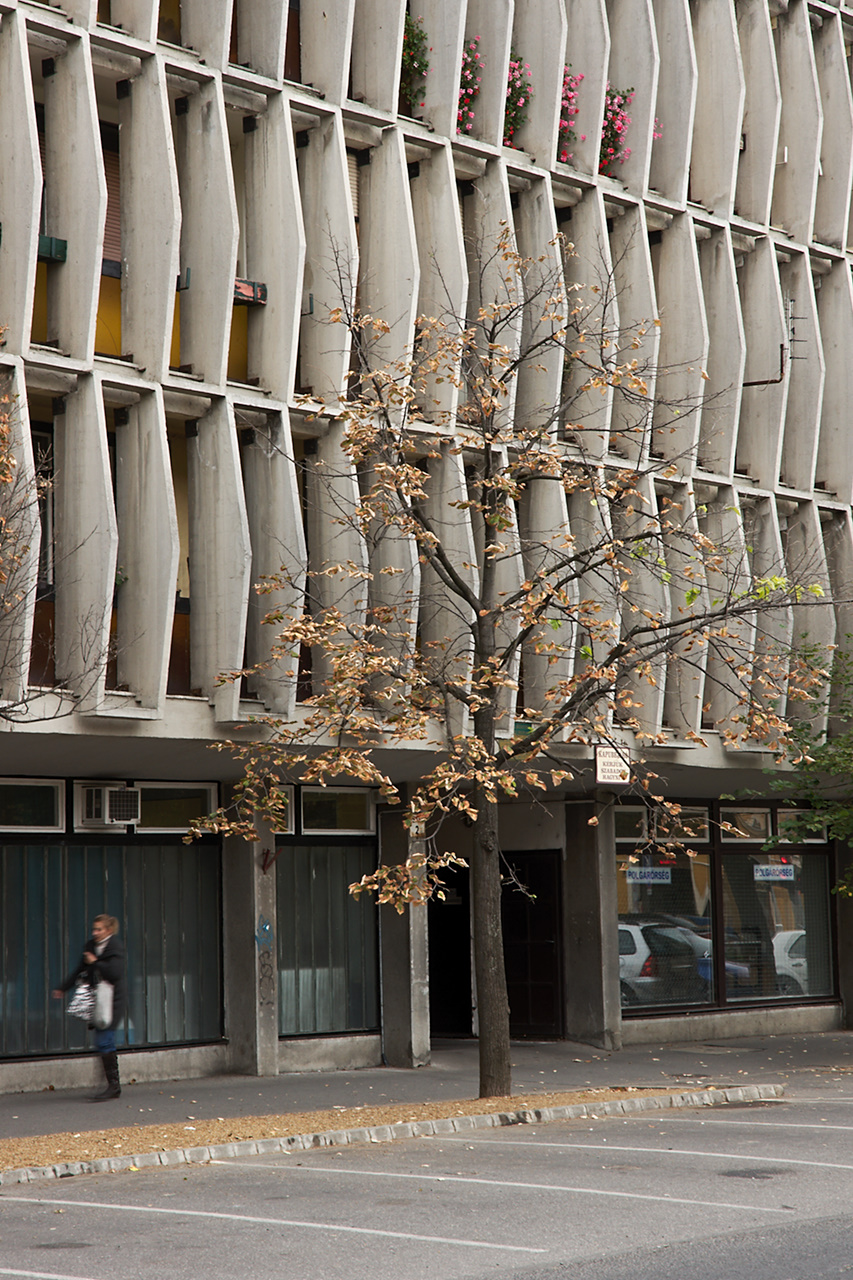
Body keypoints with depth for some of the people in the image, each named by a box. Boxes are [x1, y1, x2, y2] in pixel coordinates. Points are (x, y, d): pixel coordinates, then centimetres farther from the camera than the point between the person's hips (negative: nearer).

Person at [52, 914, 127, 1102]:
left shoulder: (115, 948, -10)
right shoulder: (91, 946, 13)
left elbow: (115, 973, -22)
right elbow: (80, 970, 23)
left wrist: (95, 963, -13)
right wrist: (63, 988, 25)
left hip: (113, 1000, -8)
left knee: (104, 1041, -14)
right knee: (105, 1042, 8)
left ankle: (113, 1085, -8)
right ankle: (114, 1086, 15)